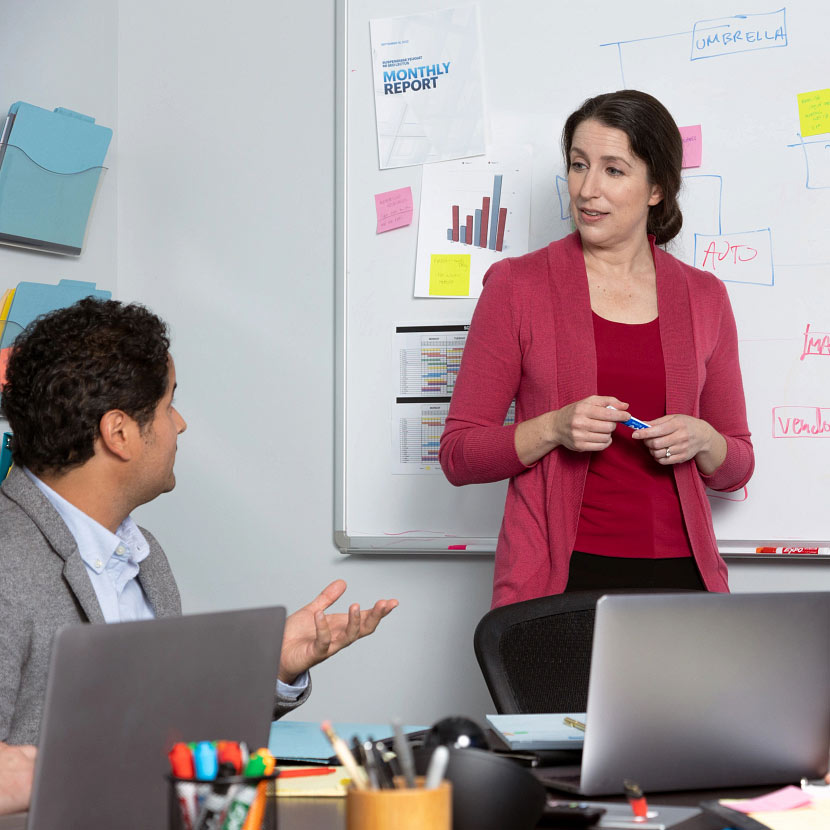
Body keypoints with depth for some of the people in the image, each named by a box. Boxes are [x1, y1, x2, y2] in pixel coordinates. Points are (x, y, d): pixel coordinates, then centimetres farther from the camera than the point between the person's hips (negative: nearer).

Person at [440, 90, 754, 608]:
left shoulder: (704, 297, 10)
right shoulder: (517, 285, 2)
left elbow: (737, 467, 16)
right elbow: (459, 456, 1)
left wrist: (702, 441, -6)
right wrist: (553, 429, -15)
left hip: (679, 575, 3)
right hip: (560, 576, -2)